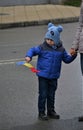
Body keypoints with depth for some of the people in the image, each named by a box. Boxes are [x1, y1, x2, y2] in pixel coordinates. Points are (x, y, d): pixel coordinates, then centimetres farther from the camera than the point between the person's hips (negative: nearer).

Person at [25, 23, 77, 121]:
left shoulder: (61, 50, 2)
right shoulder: (42, 47, -8)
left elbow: (67, 59, 10)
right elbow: (33, 50, -3)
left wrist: (73, 56, -6)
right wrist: (29, 56, -22)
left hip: (53, 77, 3)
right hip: (43, 76, -3)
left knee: (51, 95, 14)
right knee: (43, 95, 1)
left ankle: (51, 111, 28)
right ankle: (41, 113, 13)